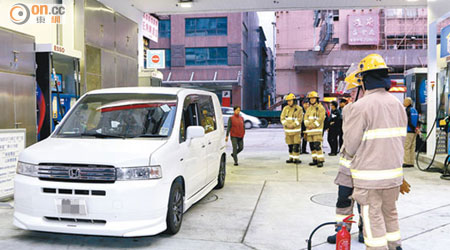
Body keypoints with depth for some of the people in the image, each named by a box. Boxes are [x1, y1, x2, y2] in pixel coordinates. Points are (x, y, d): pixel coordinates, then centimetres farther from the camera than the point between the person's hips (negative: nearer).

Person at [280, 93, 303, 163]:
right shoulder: (285, 108, 7)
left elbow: (300, 119, -9)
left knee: (296, 145, -6)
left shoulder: (299, 109, -3)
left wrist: (293, 125, -19)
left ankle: (296, 158, 0)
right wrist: (286, 124, -14)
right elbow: (282, 118, 3)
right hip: (287, 130, 4)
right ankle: (291, 158, 18)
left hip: (296, 129, -4)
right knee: (290, 145, 9)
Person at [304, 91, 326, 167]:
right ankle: (315, 160, 15)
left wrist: (313, 125, -16)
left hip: (317, 130, -7)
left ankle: (320, 161, -13)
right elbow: (306, 118, 13)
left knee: (317, 146, -14)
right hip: (309, 130, 7)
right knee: (312, 146, 8)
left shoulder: (320, 107, -3)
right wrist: (307, 124, -7)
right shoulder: (309, 108, 19)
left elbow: (321, 118, -12)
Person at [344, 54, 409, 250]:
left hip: (369, 176, -7)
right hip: (394, 173, 7)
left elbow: (350, 147, -13)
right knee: (390, 215, 21)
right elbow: (401, 140, 12)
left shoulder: (361, 106, -16)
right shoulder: (398, 105, 7)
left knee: (373, 220, 3)